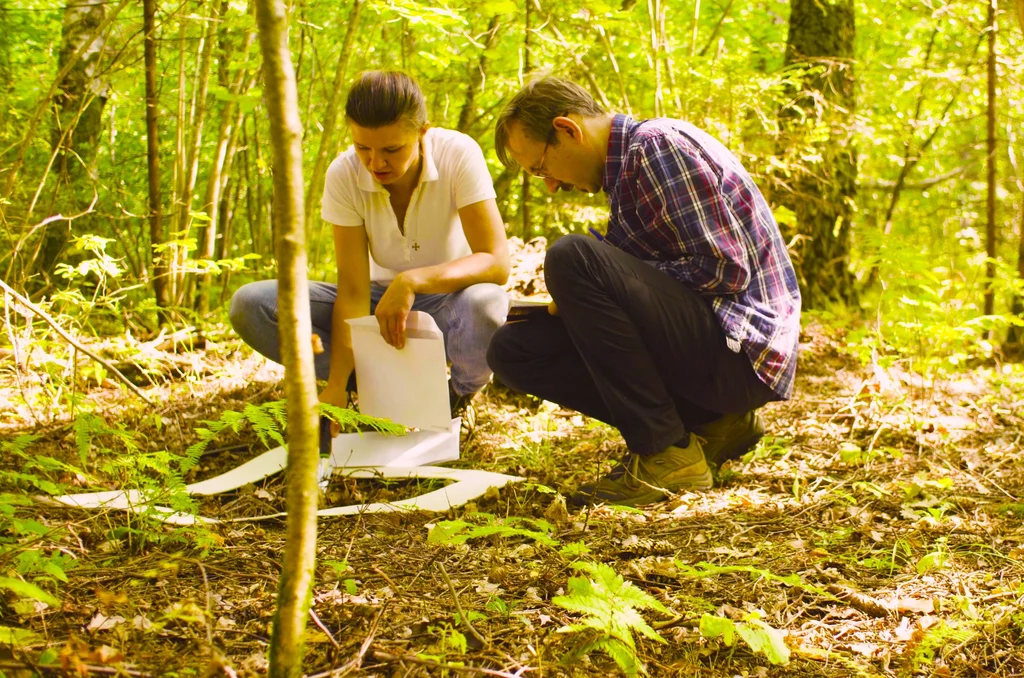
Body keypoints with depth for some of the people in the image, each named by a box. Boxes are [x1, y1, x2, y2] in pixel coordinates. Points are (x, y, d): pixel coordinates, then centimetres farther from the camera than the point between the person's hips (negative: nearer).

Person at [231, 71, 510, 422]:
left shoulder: (459, 155, -23)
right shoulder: (344, 175, -17)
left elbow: (496, 263, -29)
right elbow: (353, 292, -19)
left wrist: (412, 280, -45)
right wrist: (337, 385, -31)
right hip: (382, 300, 2)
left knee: (484, 304, -41)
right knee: (250, 305, -19)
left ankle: (460, 393, -6)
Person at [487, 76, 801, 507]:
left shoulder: (661, 144, -11)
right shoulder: (627, 169, 18)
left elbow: (726, 269, -19)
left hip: (743, 352, -10)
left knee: (572, 258, -26)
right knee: (513, 348, 5)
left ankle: (667, 456, -18)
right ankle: (710, 426, 3)